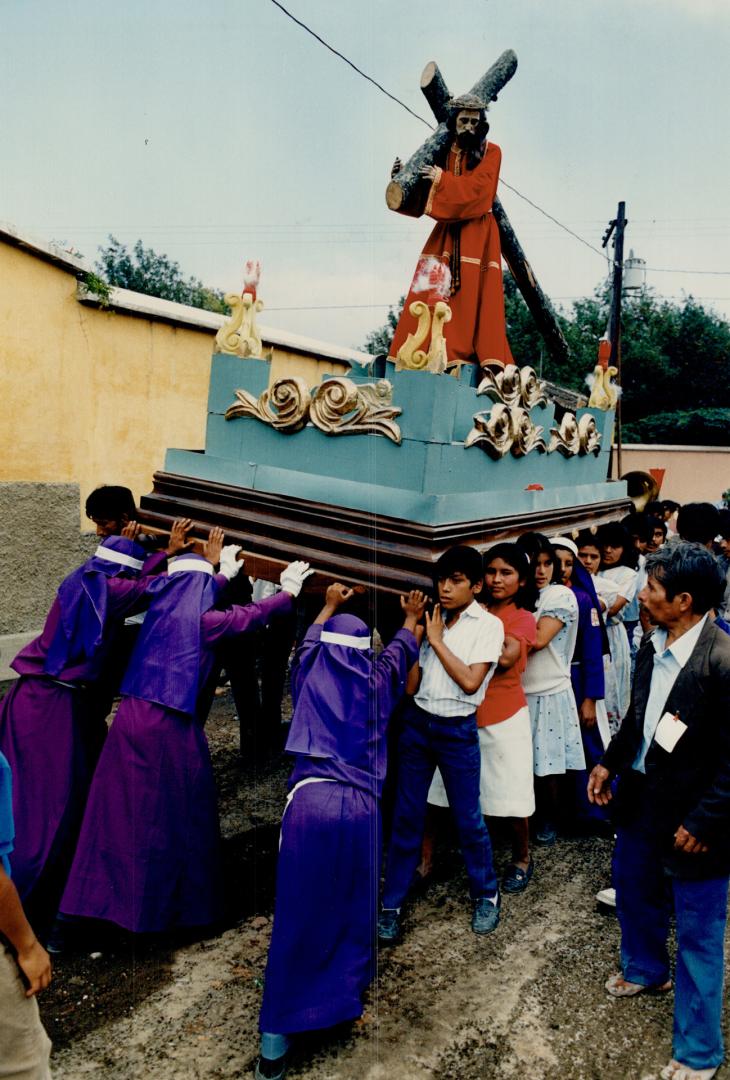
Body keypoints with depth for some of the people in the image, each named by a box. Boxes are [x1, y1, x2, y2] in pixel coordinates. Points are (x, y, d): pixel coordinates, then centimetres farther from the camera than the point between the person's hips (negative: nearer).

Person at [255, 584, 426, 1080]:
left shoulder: (309, 677, 12)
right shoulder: (377, 683, 11)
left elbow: (308, 646, 35)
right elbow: (400, 653, 33)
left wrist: (328, 608, 50)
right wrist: (412, 619, 51)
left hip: (309, 803, 0)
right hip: (361, 807, 0)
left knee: (298, 914, 4)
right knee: (354, 908, 17)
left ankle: (277, 1038, 8)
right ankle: (348, 994, 30)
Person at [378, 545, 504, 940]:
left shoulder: (488, 625, -6)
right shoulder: (434, 620, 7)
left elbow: (470, 681, -16)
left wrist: (437, 641, -11)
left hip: (457, 730, -4)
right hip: (416, 723, 4)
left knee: (468, 818, 5)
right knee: (406, 816, 6)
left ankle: (486, 894, 28)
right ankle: (391, 903, 16)